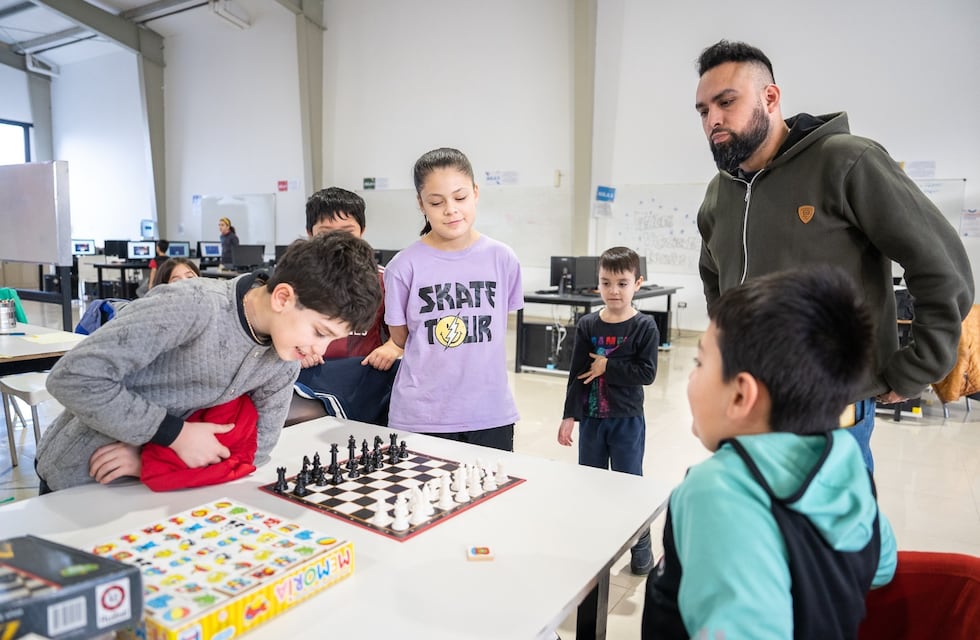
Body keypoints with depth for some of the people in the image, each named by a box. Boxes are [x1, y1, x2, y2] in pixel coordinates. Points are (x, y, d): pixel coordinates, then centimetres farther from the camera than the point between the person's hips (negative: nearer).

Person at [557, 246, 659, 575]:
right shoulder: (587, 325, -2)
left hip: (627, 419, -3)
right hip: (591, 418, 3)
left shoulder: (644, 326, -9)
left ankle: (641, 545, 26)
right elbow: (576, 373, -2)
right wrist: (569, 415, -5)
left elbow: (647, 373, -15)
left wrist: (607, 367, -16)